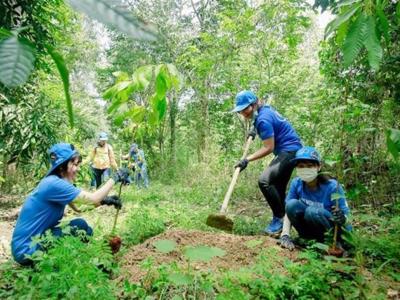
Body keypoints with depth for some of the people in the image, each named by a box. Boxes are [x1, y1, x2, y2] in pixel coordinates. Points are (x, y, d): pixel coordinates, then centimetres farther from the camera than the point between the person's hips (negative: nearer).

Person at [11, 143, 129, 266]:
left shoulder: (56, 182, 6)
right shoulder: (53, 183, -24)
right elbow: (92, 198, -25)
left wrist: (104, 200, -9)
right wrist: (115, 178, -16)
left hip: (37, 239, 9)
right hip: (26, 250, -9)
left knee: (87, 231, 4)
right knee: (79, 226, -17)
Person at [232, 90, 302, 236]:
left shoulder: (263, 119, -21)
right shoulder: (265, 109, 9)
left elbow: (268, 148, -22)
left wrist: (247, 159, -21)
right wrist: (256, 130, 19)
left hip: (289, 150, -11)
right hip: (290, 150, 11)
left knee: (264, 181, -24)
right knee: (278, 189, 13)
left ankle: (279, 218, -13)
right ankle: (283, 219, 22)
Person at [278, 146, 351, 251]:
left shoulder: (332, 186, -21)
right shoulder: (296, 183, -11)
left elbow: (346, 216, -17)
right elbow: (289, 210, -11)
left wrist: (342, 219, -42)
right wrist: (285, 235, -25)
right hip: (312, 230, 4)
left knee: (312, 211, -34)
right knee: (292, 204, -24)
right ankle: (310, 240, -7)